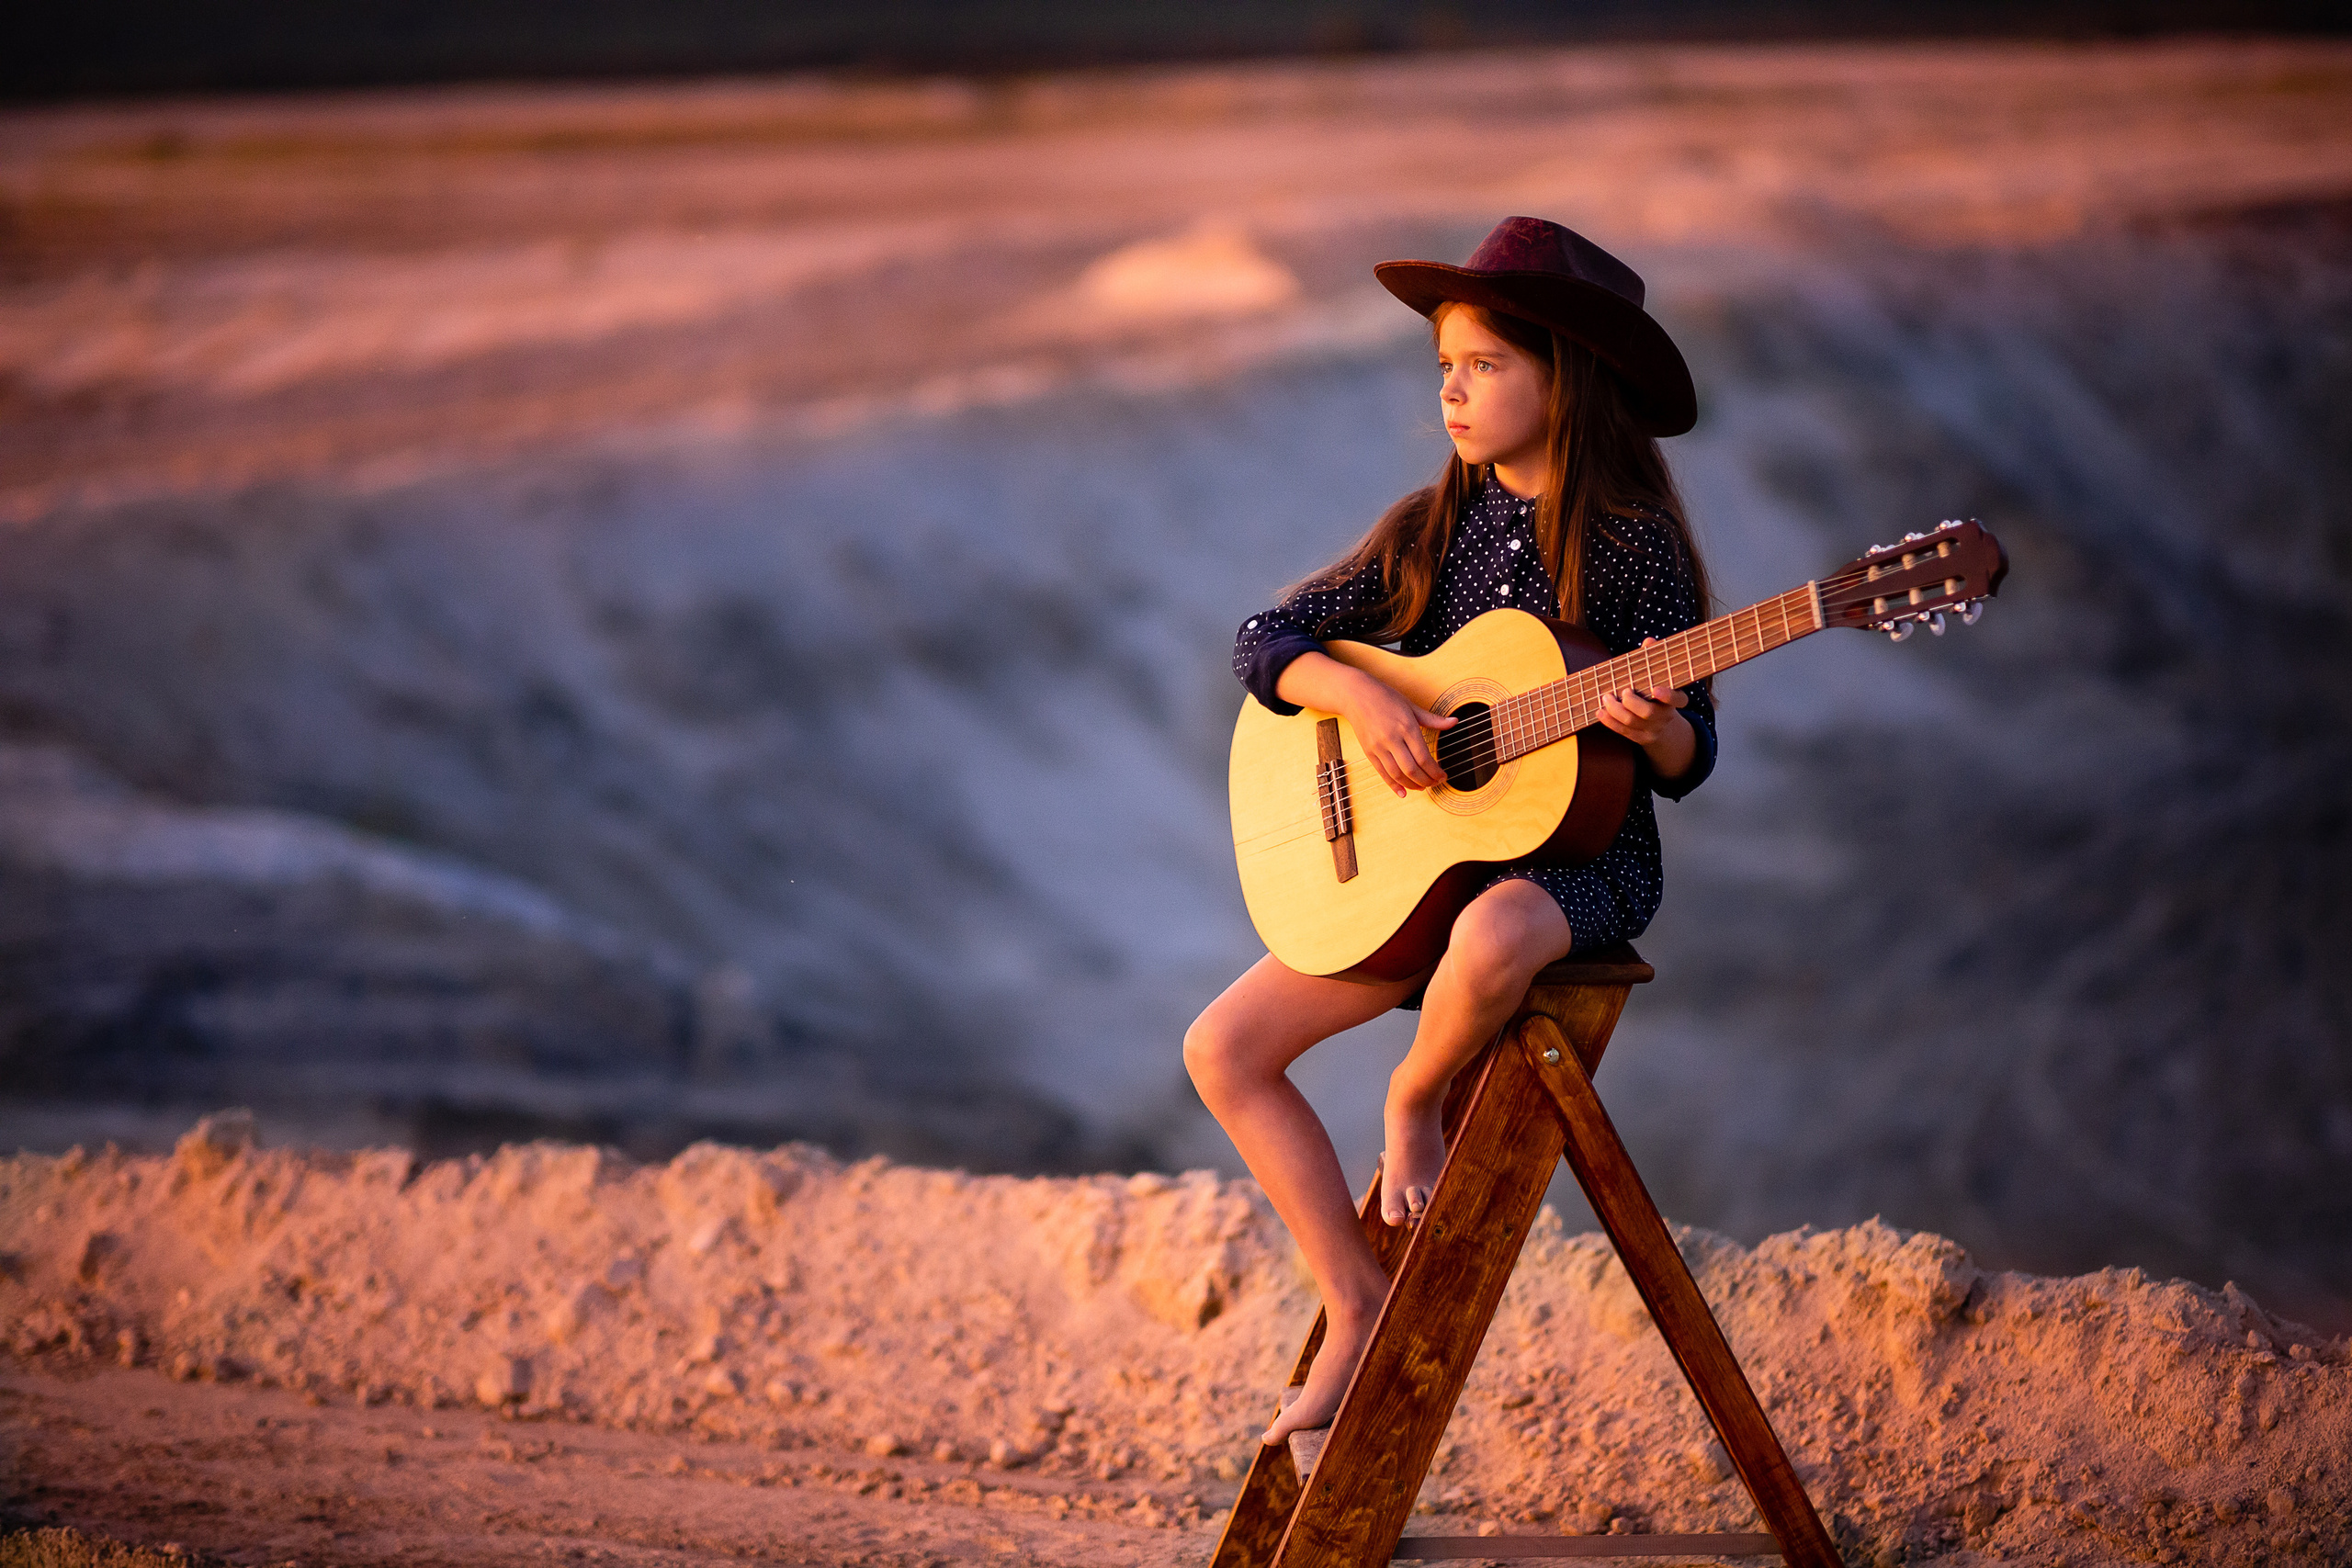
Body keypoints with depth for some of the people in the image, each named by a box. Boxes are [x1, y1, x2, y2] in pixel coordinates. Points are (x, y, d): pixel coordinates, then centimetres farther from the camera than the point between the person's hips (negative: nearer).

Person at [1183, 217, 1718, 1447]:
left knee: (1491, 939, -42)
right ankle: (1359, 1307, 2)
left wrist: (1653, 722, -29)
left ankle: (1418, 1106, -8)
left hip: (1581, 855, -5)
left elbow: (1687, 766, -5)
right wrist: (1360, 695, -15)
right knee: (1224, 1048, -6)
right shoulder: (1432, 530, 5)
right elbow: (1264, 641, 4)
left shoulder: (1632, 541, -8)